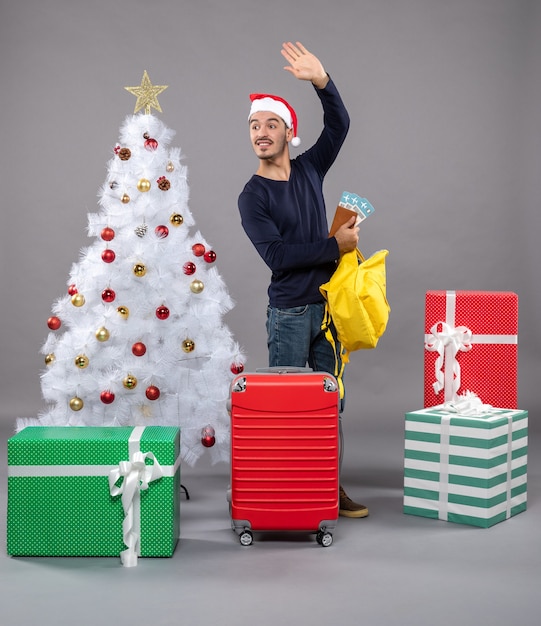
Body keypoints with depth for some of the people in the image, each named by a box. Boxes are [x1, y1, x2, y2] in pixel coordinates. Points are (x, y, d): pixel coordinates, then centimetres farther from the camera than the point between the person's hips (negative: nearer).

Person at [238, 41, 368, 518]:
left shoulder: (309, 170, 8)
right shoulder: (252, 196, -7)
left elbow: (339, 125, 1)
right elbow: (277, 255, -17)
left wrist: (322, 80, -15)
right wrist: (335, 245, -16)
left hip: (328, 304, 5)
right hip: (289, 313, -5)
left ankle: (331, 487, 18)